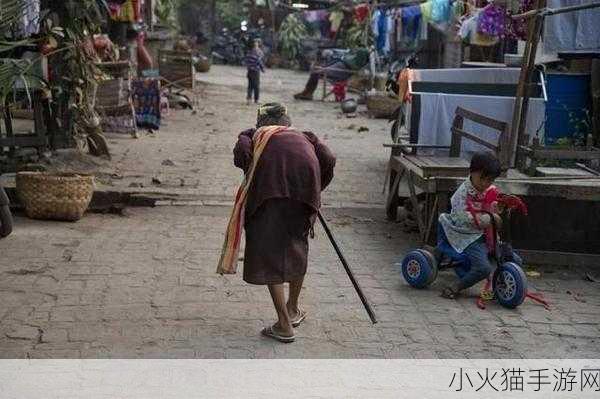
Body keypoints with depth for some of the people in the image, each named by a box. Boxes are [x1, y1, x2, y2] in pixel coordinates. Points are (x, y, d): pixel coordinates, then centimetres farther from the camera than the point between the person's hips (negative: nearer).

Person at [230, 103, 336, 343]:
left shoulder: (253, 134, 28)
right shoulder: (303, 136, 34)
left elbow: (241, 152, 4)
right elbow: (329, 160, 16)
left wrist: (252, 176, 18)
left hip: (270, 183, -3)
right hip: (305, 183, 3)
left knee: (268, 251, 6)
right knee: (298, 244, 22)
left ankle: (284, 325, 4)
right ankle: (293, 309, 36)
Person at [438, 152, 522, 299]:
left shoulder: (491, 190, 7)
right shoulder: (463, 193, -17)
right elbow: (467, 218, -25)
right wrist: (490, 218, -24)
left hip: (486, 234, 8)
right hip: (468, 237, -8)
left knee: (516, 261, 2)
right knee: (483, 268, -28)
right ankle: (456, 287, -11)